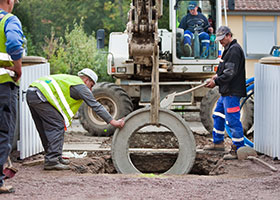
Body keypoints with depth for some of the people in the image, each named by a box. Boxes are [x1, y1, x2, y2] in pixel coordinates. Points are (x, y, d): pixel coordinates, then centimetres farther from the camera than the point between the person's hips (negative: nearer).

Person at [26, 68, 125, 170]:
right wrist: (113, 122, 1)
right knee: (57, 127, -6)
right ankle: (51, 161, -10)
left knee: (46, 129, 17)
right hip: (40, 95, -10)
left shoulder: (69, 79, 30)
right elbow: (96, 106, 0)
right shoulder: (81, 86, 3)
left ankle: (54, 157, 24)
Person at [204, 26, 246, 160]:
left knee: (233, 120, -8)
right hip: (226, 91, 11)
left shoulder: (234, 50, -16)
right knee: (218, 115, 20)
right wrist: (218, 75, 12)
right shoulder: (229, 49, 17)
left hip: (232, 93, -11)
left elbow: (230, 73, -22)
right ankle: (218, 142, 32)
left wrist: (216, 82, -17)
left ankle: (238, 149, -3)